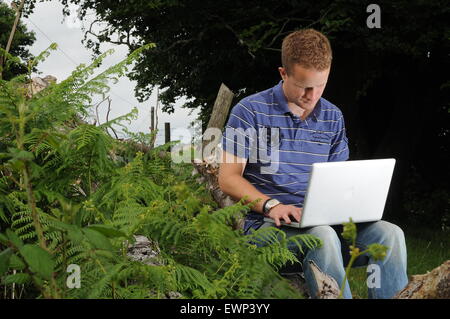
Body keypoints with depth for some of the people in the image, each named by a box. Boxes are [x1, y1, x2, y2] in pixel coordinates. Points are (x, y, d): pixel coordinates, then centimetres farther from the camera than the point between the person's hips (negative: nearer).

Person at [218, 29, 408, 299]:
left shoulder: (332, 117, 14)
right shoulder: (250, 111, -1)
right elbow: (228, 178, -4)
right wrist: (271, 205, -20)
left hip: (322, 221, 5)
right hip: (268, 223, -5)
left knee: (389, 233, -22)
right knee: (323, 237, -38)